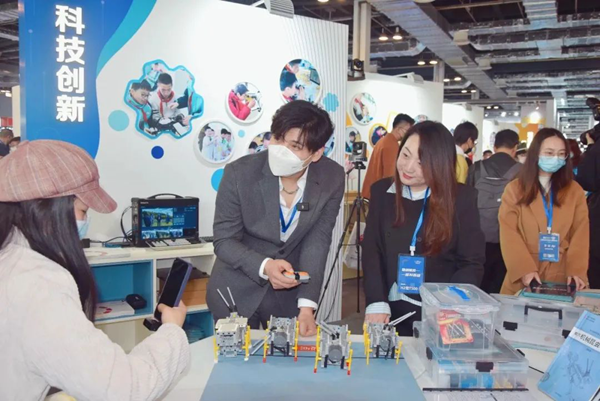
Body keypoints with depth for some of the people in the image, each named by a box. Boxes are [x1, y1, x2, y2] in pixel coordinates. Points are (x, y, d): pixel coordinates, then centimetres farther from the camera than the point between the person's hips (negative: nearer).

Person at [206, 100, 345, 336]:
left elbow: (317, 242, -13)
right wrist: (264, 266, -33)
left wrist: (307, 306, -22)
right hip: (236, 290, -1)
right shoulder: (239, 173, -21)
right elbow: (224, 241, -15)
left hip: (290, 292, 2)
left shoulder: (332, 178, -15)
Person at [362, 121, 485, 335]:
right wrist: (377, 303, -14)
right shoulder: (382, 191, 0)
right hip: (391, 312, 2)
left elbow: (472, 264, -7)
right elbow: (371, 250, -2)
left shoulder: (463, 198, -7)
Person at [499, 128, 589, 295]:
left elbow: (580, 234, 0)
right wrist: (525, 269, -17)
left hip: (562, 278, 2)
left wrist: (577, 270, -14)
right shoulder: (514, 189, 1)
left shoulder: (575, 191, 8)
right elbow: (509, 234, -6)